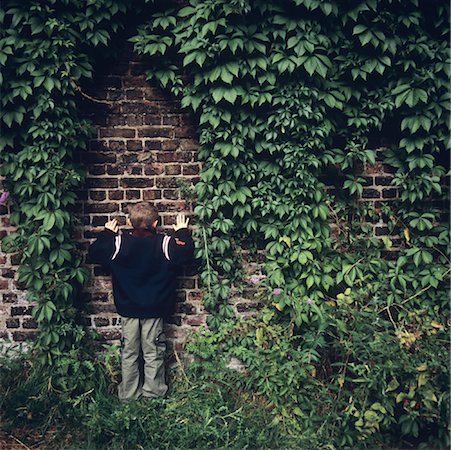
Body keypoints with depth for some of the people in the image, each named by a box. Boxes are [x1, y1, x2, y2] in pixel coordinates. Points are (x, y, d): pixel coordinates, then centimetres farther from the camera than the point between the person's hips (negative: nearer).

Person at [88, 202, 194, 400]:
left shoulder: (118, 242, -9)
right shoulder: (164, 243, -13)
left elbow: (94, 253, 0)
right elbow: (187, 252, -7)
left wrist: (107, 233, 14)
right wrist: (182, 232, 9)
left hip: (127, 309, 1)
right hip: (154, 310, -1)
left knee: (129, 353, 12)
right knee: (153, 353, 10)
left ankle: (128, 394, 22)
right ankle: (153, 393, 18)